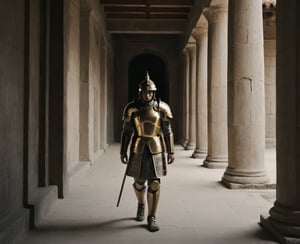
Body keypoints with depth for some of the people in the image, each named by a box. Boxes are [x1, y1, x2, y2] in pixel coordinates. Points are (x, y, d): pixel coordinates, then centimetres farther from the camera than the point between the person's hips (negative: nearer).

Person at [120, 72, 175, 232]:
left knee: (154, 184, -5)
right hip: (138, 150, 1)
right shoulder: (132, 108, -1)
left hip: (156, 150, -1)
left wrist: (171, 152, 2)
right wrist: (123, 152, 0)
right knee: (139, 182, 11)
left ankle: (152, 218, 6)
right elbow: (126, 132, 3)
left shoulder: (161, 108, -2)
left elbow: (168, 132, 3)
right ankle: (141, 204, 42)